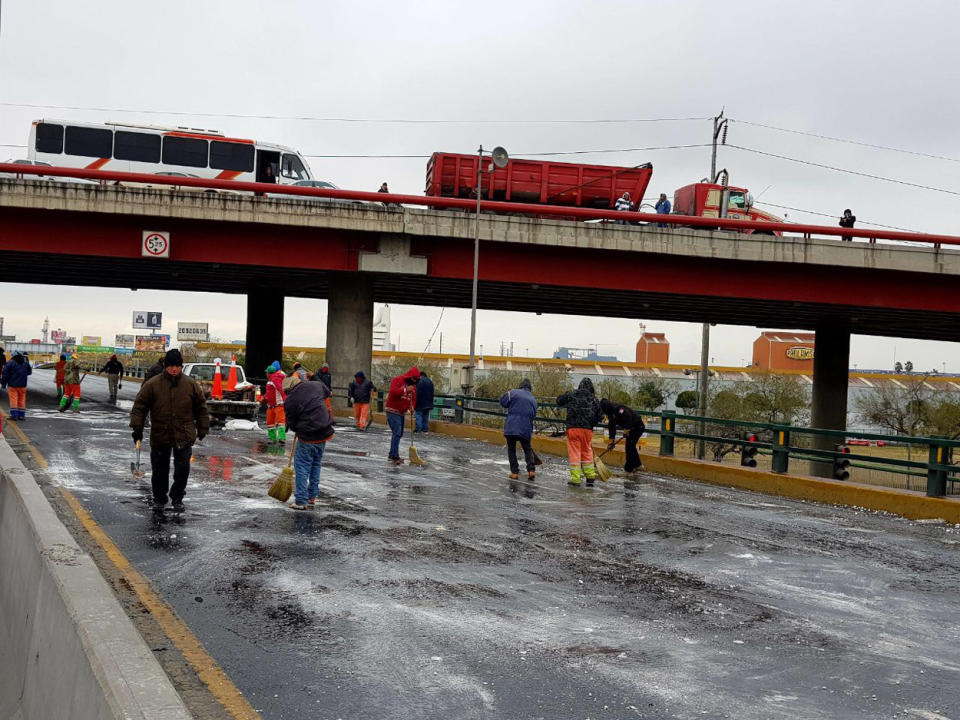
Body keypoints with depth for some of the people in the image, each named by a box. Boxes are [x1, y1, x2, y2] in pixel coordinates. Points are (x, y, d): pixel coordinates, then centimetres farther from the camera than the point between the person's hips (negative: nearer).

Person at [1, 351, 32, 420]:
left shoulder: (10, 363, -7)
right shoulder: (25, 363, 4)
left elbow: (5, 374, -7)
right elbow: (29, 372, 19)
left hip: (13, 385, -4)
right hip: (22, 386, 4)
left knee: (13, 399, -2)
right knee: (22, 400, 9)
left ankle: (14, 415, -8)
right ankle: (21, 415, 10)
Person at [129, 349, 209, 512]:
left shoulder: (191, 384, 1)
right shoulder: (152, 384, -3)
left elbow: (201, 408, 9)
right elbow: (139, 407, 0)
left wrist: (202, 430, 11)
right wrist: (137, 428, -5)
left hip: (184, 437, 0)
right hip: (159, 436, 0)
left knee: (182, 469, 2)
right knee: (160, 470, 9)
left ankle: (177, 498, 19)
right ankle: (159, 498, 25)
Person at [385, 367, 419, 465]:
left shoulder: (413, 386, 12)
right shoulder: (397, 380, -12)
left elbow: (414, 398, 13)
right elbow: (393, 391, -25)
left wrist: (412, 407, -6)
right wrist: (406, 390, -27)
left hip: (401, 412, 9)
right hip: (392, 410, -9)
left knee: (399, 434, 12)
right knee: (396, 433, -16)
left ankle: (392, 456, 22)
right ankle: (394, 457, -18)